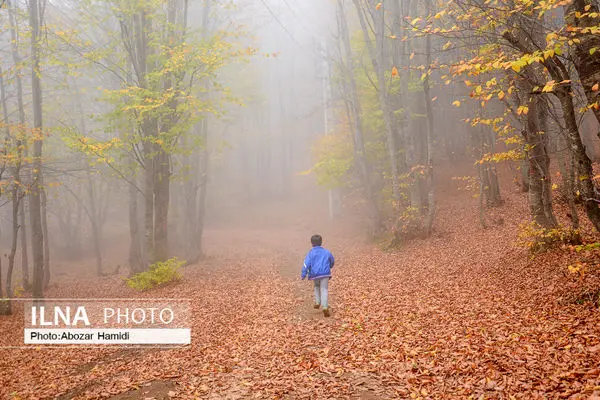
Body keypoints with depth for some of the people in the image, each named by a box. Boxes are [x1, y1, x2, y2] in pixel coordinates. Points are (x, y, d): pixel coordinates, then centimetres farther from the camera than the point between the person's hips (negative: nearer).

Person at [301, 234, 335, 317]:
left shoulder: (311, 253, 0)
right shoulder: (327, 252, 10)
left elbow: (306, 264, -9)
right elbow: (332, 261, 23)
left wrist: (303, 274, -10)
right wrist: (329, 267, 43)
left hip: (315, 274, 0)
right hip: (325, 274, 0)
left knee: (317, 287, 27)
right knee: (324, 290, -1)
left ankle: (317, 302, 18)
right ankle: (325, 307, -15)